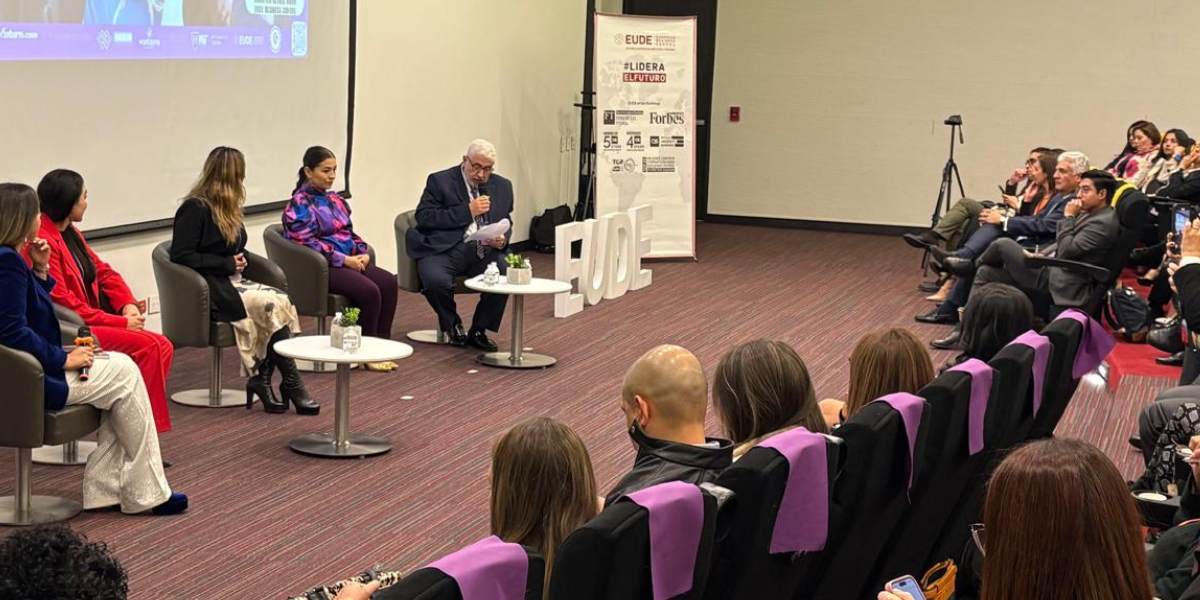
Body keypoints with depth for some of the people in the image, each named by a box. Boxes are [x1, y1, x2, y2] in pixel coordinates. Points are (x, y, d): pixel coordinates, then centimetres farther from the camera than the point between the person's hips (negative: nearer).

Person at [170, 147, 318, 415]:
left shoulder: (226, 209, 17)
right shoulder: (195, 208, -9)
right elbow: (181, 256, -16)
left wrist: (239, 260, 5)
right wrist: (227, 263, -14)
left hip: (232, 282, 8)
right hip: (210, 289, -8)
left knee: (282, 301, -20)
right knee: (273, 305, -25)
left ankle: (261, 379, -22)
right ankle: (291, 384, -17)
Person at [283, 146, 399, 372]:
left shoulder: (335, 199, 18)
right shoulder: (299, 205, -6)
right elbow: (308, 243, -15)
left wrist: (363, 253, 2)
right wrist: (343, 259, -18)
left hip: (350, 260, 7)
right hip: (321, 267, -7)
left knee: (389, 282, -19)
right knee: (368, 291, -29)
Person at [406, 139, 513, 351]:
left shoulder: (502, 186, 18)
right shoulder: (440, 181, 3)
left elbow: (506, 225, 23)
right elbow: (423, 217, -9)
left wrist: (502, 240, -4)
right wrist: (467, 211, -13)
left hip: (484, 249, 3)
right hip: (444, 248, -3)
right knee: (436, 281, -34)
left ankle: (478, 331, -4)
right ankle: (453, 326, 1)